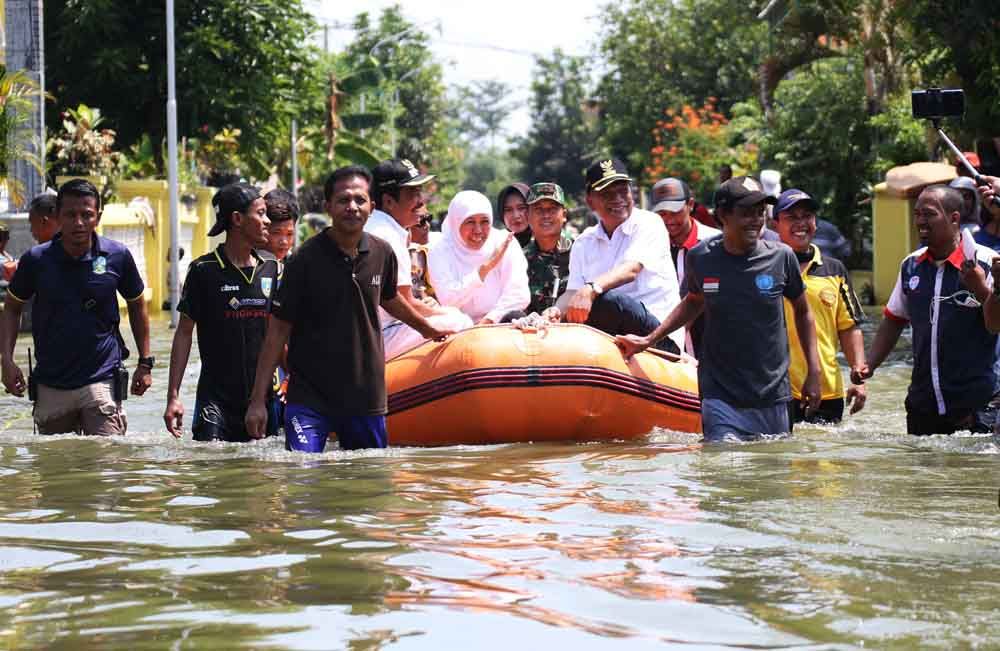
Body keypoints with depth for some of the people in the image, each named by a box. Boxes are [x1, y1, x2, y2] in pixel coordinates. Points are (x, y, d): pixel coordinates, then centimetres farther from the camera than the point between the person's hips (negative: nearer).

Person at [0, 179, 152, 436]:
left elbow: (137, 306, 12)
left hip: (102, 379, -2)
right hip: (50, 385, 2)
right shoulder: (36, 259, -2)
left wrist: (145, 363, 10)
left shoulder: (117, 256, -3)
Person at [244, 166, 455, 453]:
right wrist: (258, 400, -11)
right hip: (310, 397, -4)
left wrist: (426, 328, 44)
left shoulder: (382, 254, 3)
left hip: (366, 396, 4)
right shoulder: (306, 260, -10)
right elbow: (278, 331, -8)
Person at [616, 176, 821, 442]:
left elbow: (802, 312, 12)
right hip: (721, 397, -1)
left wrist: (813, 372, 8)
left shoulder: (780, 257, -3)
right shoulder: (701, 258, -1)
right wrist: (648, 340, 14)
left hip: (772, 398, 1)